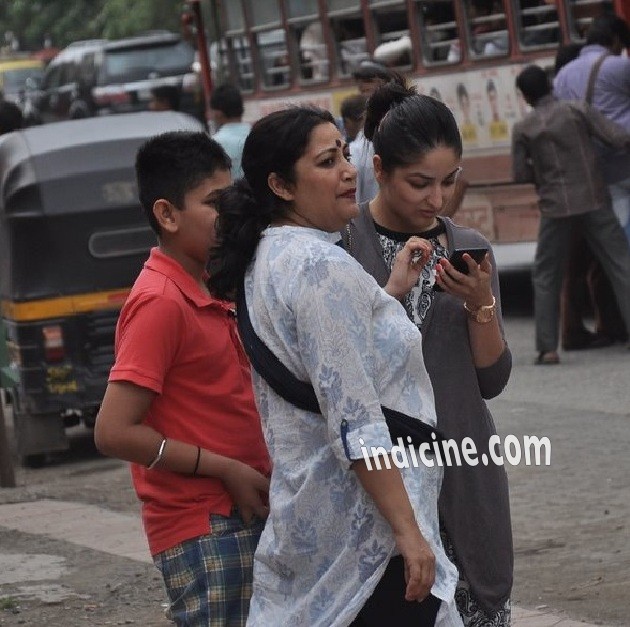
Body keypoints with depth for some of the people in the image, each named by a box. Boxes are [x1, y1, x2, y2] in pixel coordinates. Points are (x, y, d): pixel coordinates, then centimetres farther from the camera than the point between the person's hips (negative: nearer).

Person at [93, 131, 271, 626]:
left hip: (242, 517, 9)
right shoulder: (160, 302, -15)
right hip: (203, 533, -9)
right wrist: (226, 469, -15)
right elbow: (115, 432, -19)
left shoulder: (212, 292, 12)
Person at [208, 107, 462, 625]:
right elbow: (355, 422, -22)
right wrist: (408, 531, -21)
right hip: (361, 524, -10)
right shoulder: (321, 265, -18)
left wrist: (393, 288, 19)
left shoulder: (268, 258, 12)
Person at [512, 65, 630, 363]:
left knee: (545, 277, 11)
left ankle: (547, 347, 2)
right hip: (593, 201, -1)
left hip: (555, 207, 1)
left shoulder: (523, 129, -1)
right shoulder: (578, 111, -4)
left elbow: (521, 174, -1)